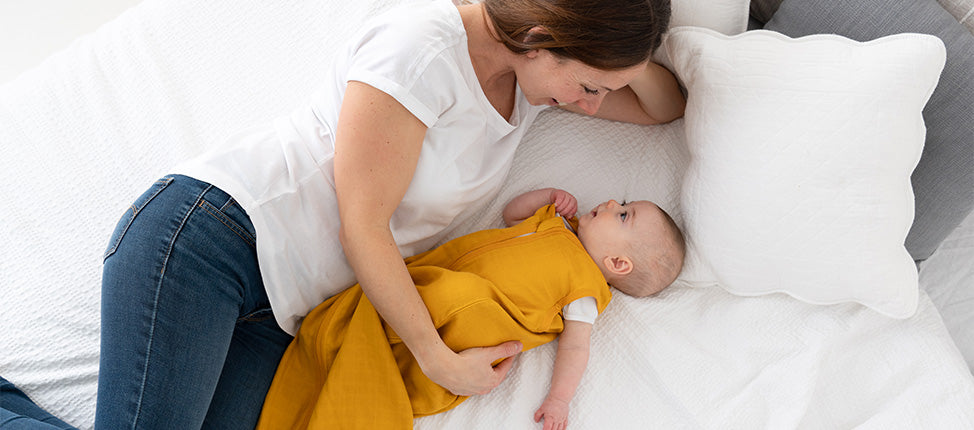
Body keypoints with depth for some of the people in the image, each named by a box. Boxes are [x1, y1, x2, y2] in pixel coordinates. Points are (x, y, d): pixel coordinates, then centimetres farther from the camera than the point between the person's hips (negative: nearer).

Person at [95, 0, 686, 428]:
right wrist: (438, 359, -10)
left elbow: (665, 108, 18)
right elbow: (362, 226, -16)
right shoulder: (425, 47, -19)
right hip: (206, 237, -8)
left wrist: (630, 60, -5)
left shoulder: (534, 71, 7)